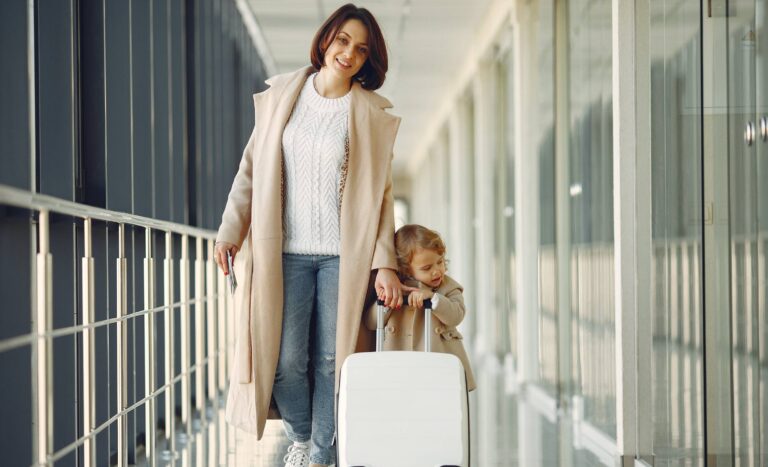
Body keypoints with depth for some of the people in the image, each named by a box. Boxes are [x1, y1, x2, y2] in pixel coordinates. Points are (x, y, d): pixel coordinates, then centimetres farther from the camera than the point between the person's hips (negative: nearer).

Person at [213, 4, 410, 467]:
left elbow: (381, 193, 2)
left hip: (341, 255, -1)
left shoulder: (372, 114, 2)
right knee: (286, 360, -3)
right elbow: (252, 167, 10)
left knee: (331, 360, 1)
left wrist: (385, 262, -5)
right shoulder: (281, 94, 6)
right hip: (287, 251, 1)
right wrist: (232, 230, 3)